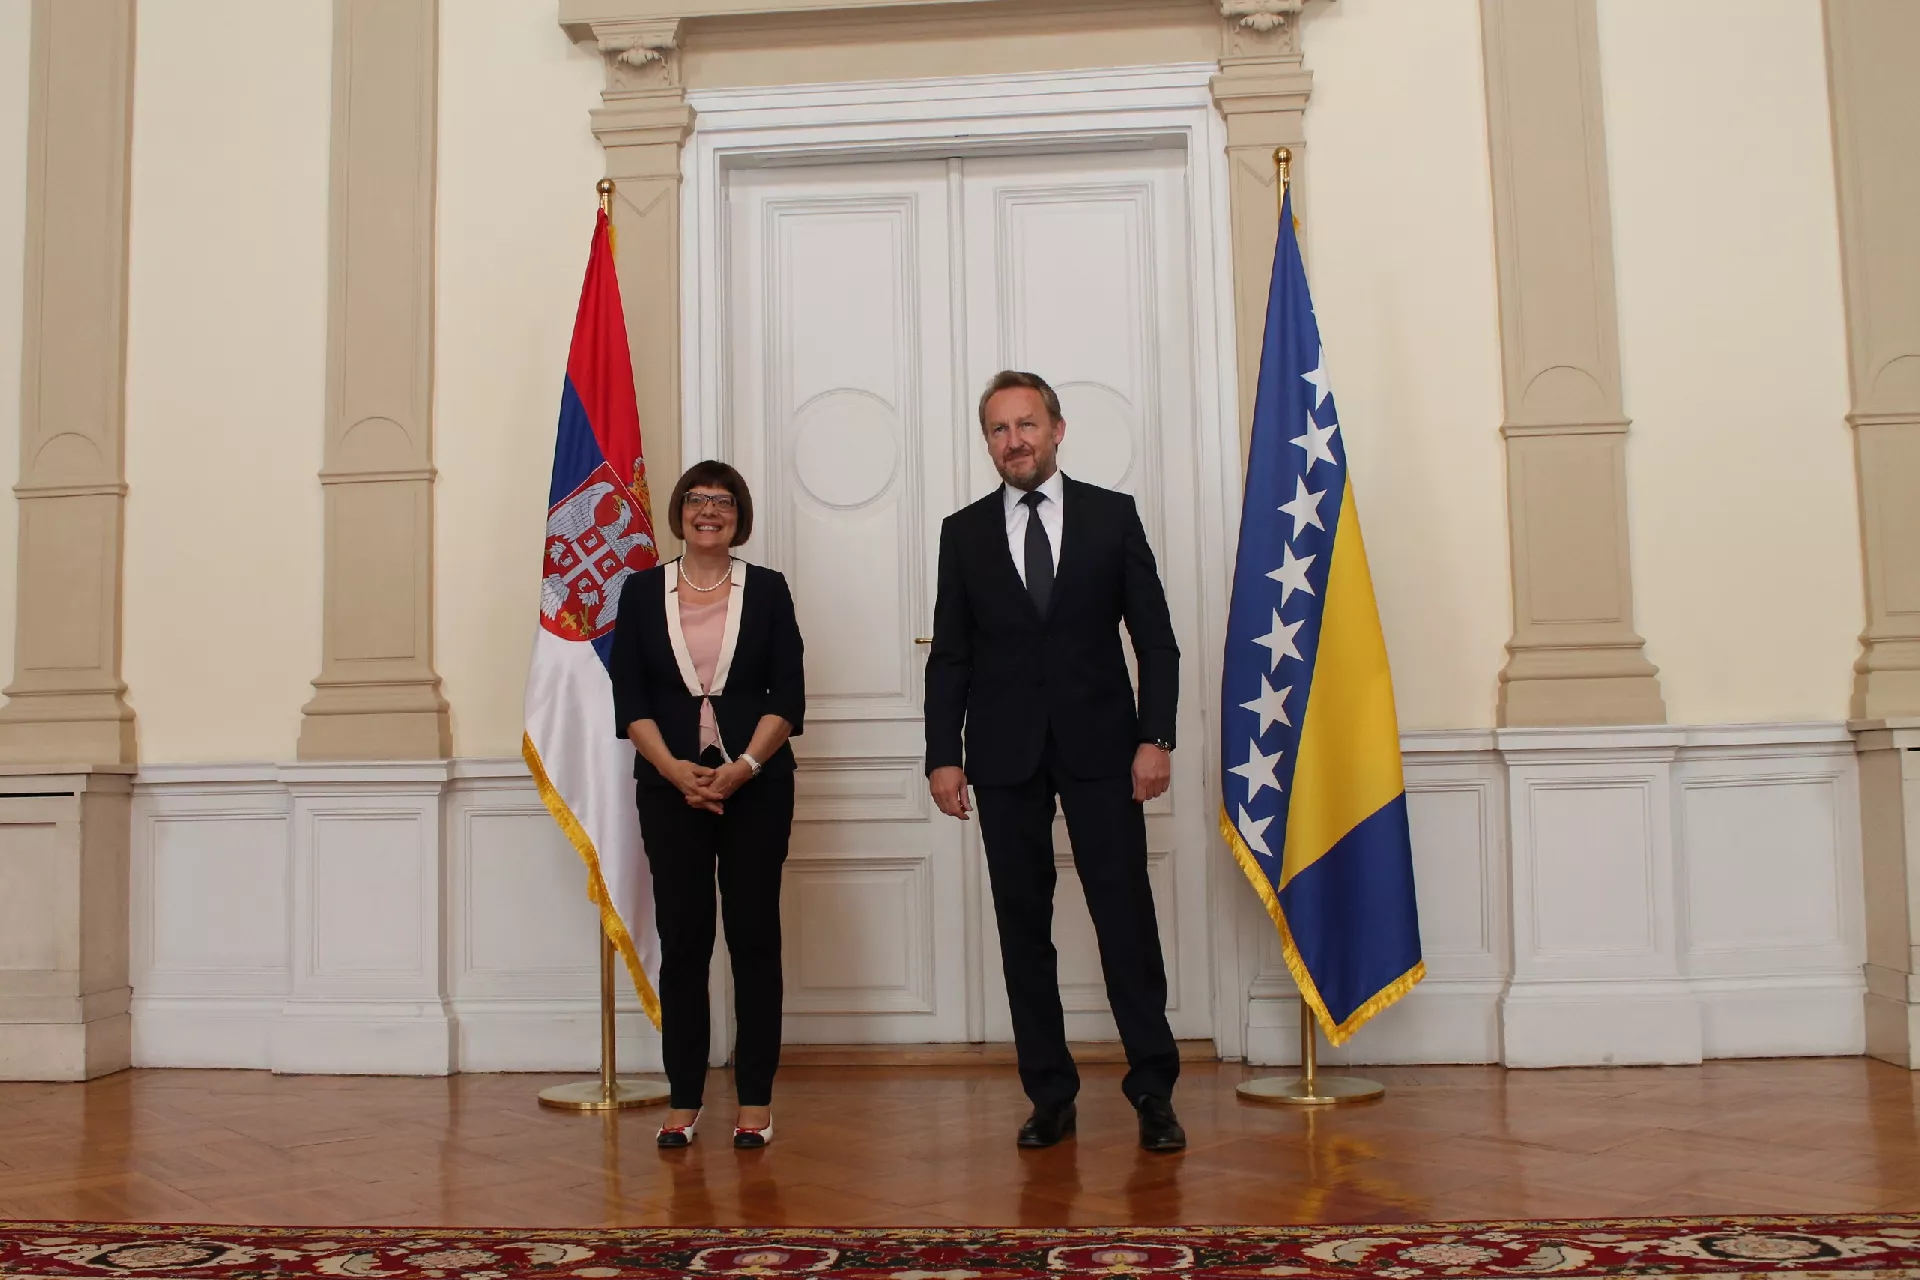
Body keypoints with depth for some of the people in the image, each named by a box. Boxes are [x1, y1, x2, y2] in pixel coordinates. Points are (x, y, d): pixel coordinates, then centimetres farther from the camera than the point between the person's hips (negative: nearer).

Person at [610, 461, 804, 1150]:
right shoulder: (643, 591, 8)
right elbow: (628, 698, 2)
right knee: (682, 940, 2)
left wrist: (741, 768, -13)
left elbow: (788, 696, 0)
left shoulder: (767, 590, 5)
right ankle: (683, 1101, 10)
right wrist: (673, 768, -12)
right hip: (671, 786, 1)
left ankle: (755, 1100, 8)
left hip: (755, 784, -1)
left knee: (754, 935, 1)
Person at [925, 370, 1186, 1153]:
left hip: (1100, 745, -1)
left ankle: (1153, 1091, 8)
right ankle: (1050, 1096, 13)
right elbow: (949, 656, 7)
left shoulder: (1112, 515, 5)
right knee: (1022, 925, 4)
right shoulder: (964, 533, 9)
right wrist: (943, 754, -2)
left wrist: (1155, 737, -7)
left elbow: (1155, 637, 3)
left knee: (1126, 915, -2)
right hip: (1005, 754, 2)